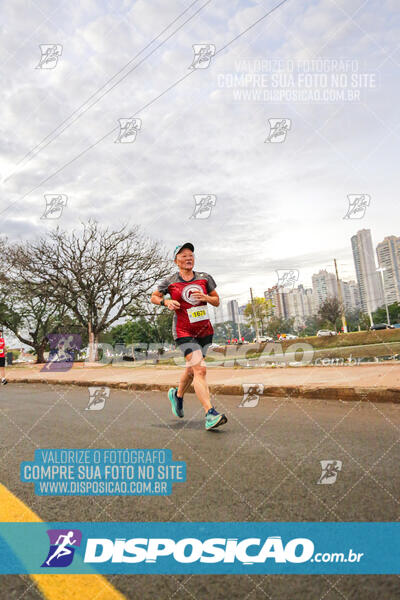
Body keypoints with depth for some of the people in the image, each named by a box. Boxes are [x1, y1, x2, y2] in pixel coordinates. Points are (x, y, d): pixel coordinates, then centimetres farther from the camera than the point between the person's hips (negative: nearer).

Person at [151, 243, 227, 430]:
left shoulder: (204, 278, 4)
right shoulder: (169, 281, -2)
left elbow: (217, 301, 9)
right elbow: (154, 297, 12)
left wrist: (205, 297, -12)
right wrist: (166, 302, -9)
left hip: (204, 331, 5)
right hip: (184, 332, -4)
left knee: (192, 369, 18)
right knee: (200, 369, -19)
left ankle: (177, 395, 46)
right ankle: (210, 414, -20)